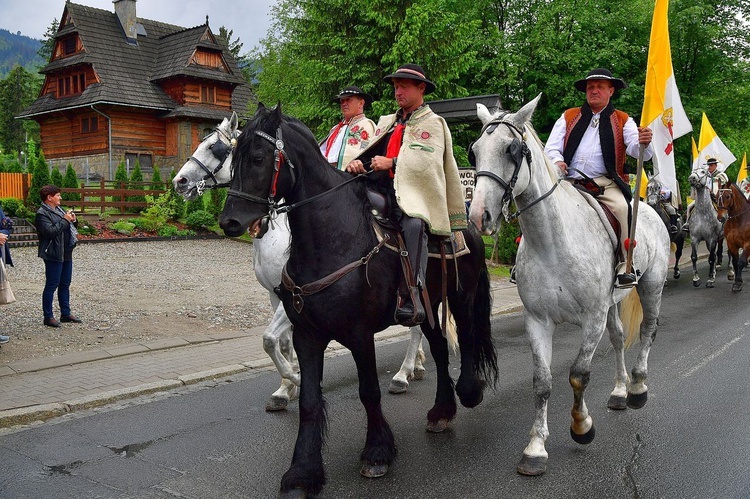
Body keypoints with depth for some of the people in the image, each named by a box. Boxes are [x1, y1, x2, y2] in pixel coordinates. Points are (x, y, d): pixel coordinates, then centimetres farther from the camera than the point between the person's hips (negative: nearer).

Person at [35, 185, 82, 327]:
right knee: (51, 285, -4)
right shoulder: (42, 214, -12)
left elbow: (66, 227, 26)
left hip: (66, 253, 9)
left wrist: (72, 220, 6)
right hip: (54, 255, -9)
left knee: (65, 284, 14)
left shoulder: (58, 209, 17)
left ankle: (66, 314, 22)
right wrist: (65, 220, -19)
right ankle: (48, 317, 3)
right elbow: (50, 231, -24)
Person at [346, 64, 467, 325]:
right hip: (382, 191, 7)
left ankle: (412, 296, -41)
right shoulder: (386, 122, 29)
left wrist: (391, 163, -14)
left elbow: (426, 161, -9)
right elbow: (373, 154, 21)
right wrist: (358, 163, -2)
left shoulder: (432, 124, 8)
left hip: (413, 195, -7)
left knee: (413, 225, -37)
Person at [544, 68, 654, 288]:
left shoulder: (623, 121, 14)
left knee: (622, 206, -31)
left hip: (605, 183, -2)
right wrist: (557, 161, -11)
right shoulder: (568, 117, 19)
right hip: (569, 181, 2)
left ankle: (626, 264, -22)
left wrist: (643, 143, -27)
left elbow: (636, 150, -1)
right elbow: (551, 147, 13)